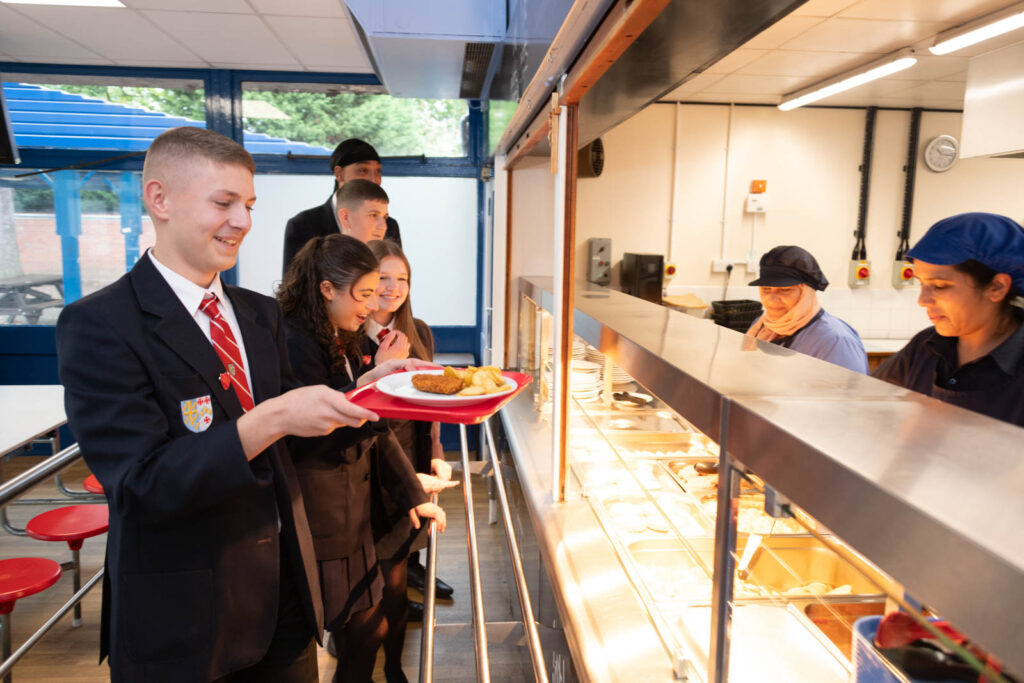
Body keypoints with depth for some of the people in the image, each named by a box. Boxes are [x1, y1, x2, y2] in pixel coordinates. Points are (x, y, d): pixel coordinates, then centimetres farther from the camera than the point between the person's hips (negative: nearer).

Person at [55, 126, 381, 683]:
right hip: (184, 624, -5)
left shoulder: (261, 314, 5)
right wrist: (271, 420, -32)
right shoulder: (98, 325, -15)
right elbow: (141, 484, -22)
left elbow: (293, 432, 7)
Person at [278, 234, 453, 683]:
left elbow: (372, 425, 12)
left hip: (350, 512, 9)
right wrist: (367, 386, -28)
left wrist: (412, 493, 11)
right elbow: (305, 433, -23)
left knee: (367, 629, 15)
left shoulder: (344, 341, 11)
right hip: (316, 523, -8)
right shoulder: (294, 340, -18)